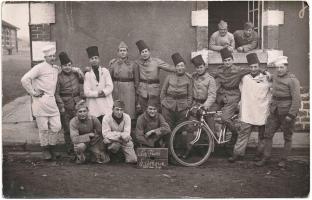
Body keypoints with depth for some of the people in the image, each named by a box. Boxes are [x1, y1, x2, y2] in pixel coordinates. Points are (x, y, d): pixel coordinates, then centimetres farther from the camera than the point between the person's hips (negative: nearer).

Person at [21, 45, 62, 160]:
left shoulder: (56, 68, 15)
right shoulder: (40, 67, -8)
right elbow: (24, 80, -15)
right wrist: (33, 92, -11)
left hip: (52, 100, 6)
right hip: (40, 100, -6)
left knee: (56, 126, 3)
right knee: (43, 127, 1)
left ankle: (52, 147, 22)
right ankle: (45, 149, 16)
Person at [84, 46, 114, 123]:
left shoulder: (105, 71, 7)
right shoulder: (87, 74, 5)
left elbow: (110, 87, 0)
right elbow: (86, 92, -2)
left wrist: (103, 92, -16)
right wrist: (97, 94, -12)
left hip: (106, 106, 1)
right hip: (93, 107, 0)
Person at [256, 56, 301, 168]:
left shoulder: (293, 80, -14)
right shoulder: (275, 77, 7)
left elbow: (297, 99, -17)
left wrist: (291, 115, -21)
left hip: (287, 112, -6)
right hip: (275, 112, 7)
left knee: (287, 137, 8)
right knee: (268, 134, 4)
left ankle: (284, 160, 20)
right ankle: (265, 158, 13)